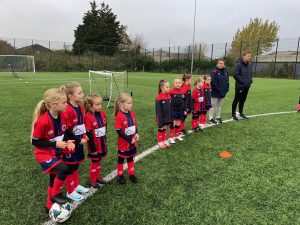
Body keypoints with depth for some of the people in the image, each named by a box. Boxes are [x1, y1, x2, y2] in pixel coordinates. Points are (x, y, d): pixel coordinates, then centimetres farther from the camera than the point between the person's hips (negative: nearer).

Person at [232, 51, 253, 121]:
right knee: (237, 100, 0)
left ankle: (241, 113, 27)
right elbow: (236, 75, -18)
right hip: (240, 86, -7)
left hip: (247, 86, 7)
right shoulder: (238, 64, -13)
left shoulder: (249, 65, 11)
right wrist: (242, 81, -18)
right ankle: (233, 114, 9)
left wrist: (250, 80, 6)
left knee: (243, 100, 15)